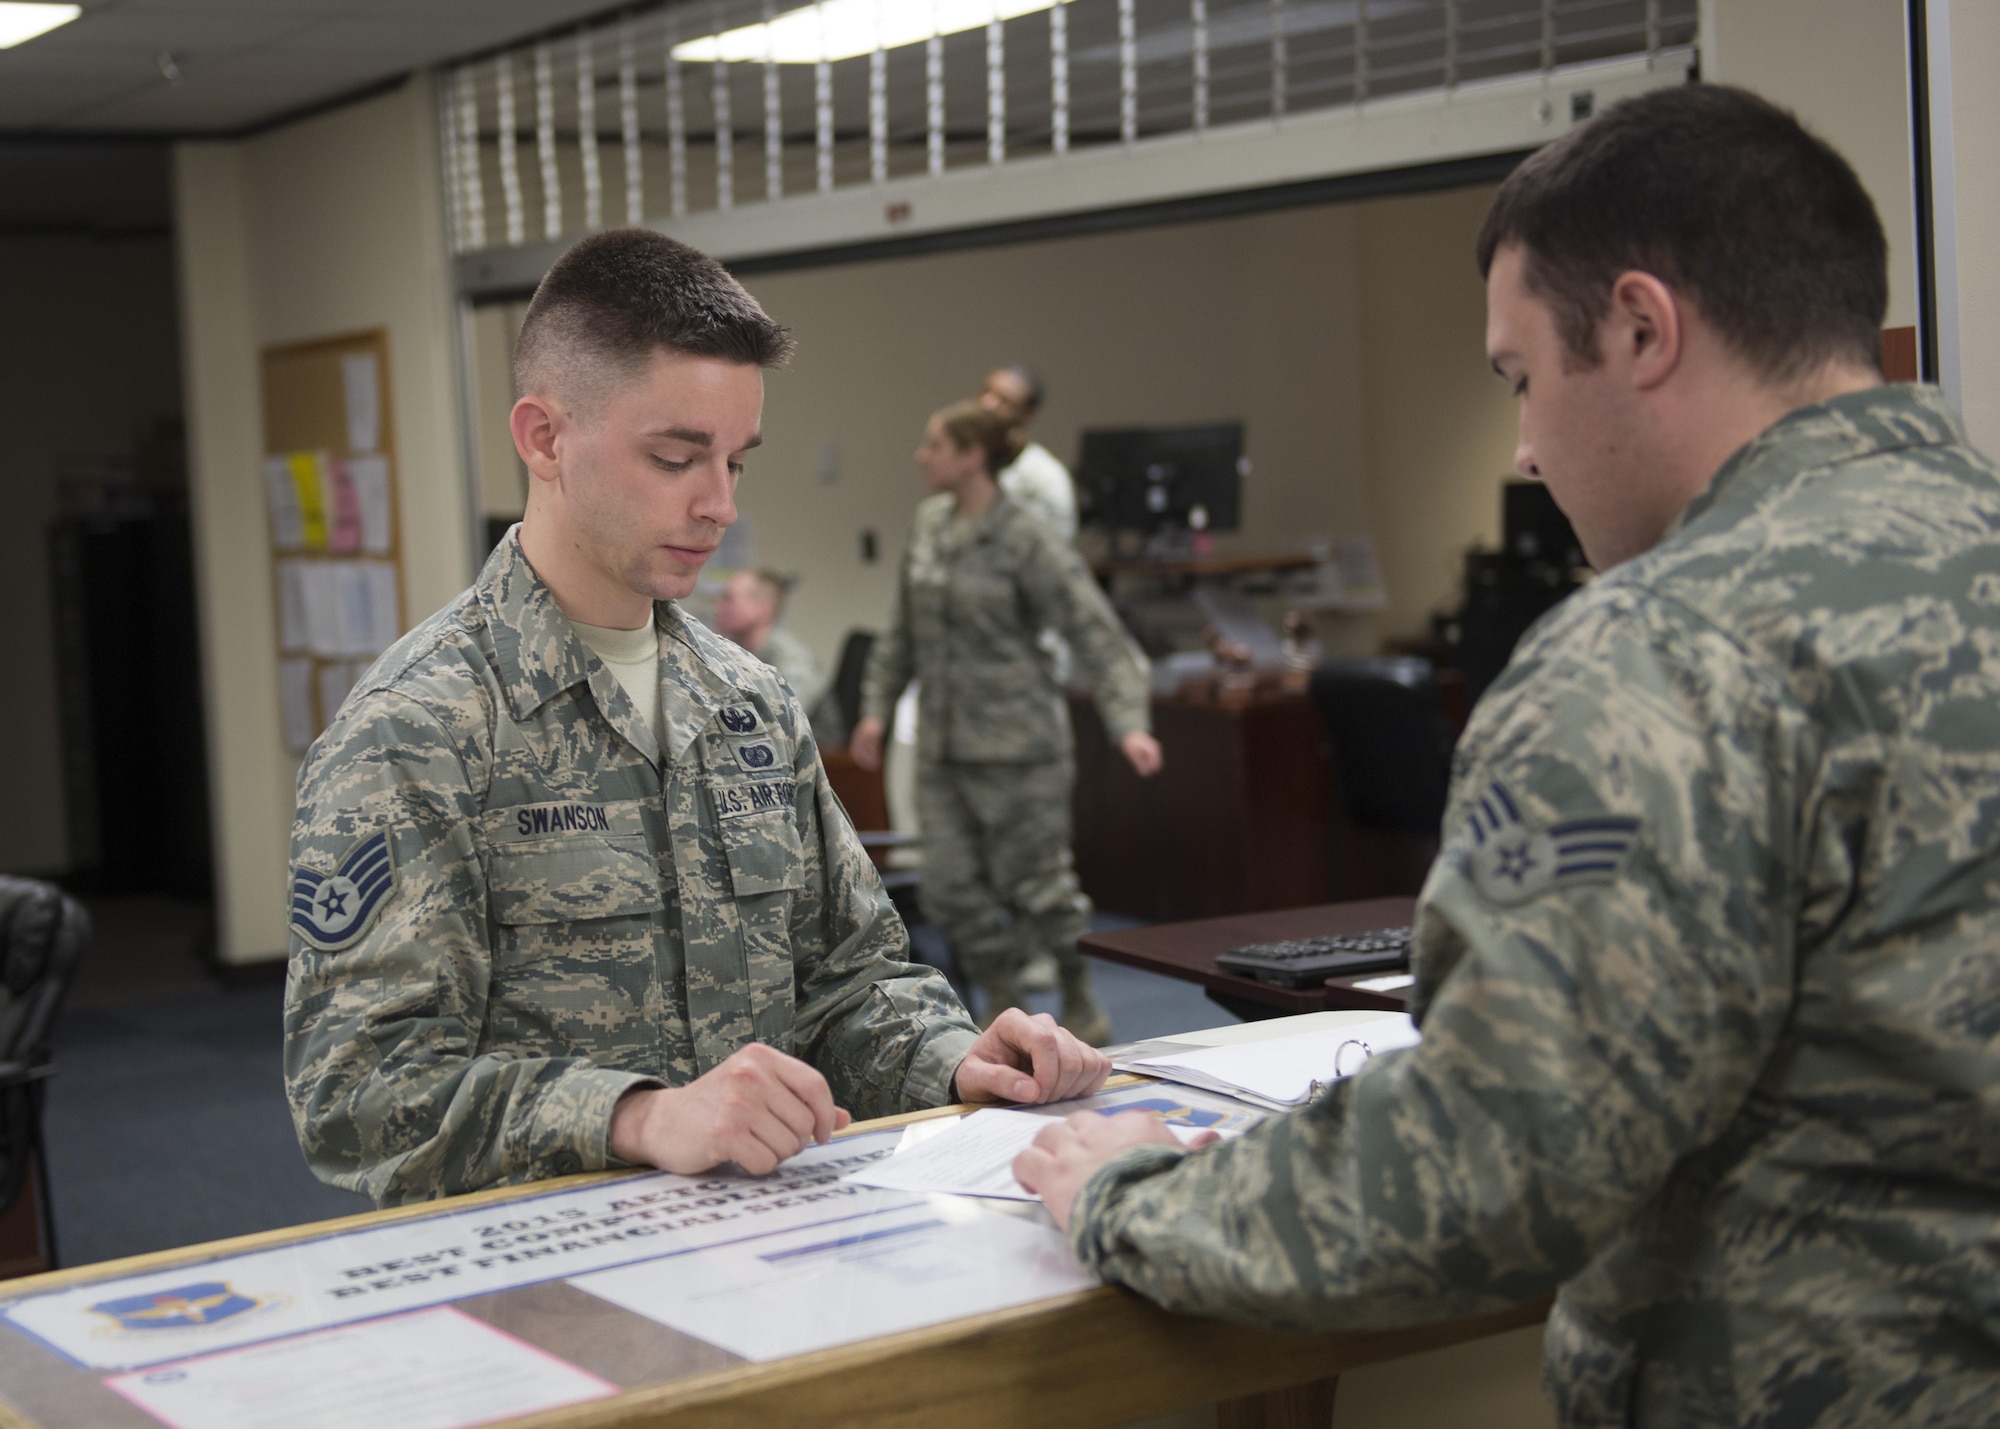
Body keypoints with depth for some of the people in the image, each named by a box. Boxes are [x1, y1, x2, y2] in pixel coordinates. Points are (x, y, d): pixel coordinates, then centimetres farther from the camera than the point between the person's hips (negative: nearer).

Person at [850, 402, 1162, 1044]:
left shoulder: (1026, 541, -12)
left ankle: (1083, 1009, 21)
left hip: (1016, 744, -6)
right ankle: (1002, 1012, 20)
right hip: (944, 745, 7)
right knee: (950, 888, 5)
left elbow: (1097, 634, -15)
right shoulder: (930, 524, 7)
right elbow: (906, 629, 19)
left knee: (1034, 882, 0)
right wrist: (877, 707, 18)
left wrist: (1129, 724, -25)